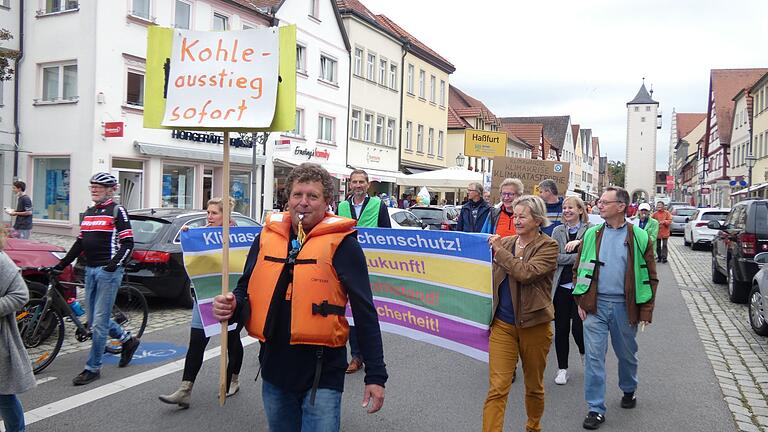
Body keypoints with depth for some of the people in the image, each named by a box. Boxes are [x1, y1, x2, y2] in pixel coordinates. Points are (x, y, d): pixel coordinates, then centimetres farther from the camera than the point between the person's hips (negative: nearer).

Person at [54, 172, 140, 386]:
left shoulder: (117, 211, -5)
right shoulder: (88, 213, 18)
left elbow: (127, 243, -11)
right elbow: (80, 243, 21)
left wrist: (115, 262, -24)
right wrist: (62, 264, 15)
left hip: (108, 271, -8)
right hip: (90, 270, 8)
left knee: (99, 322, -5)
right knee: (94, 320, 12)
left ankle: (93, 368, 4)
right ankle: (128, 339, 32)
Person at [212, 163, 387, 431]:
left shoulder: (341, 242, -9)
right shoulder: (267, 236, 5)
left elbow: (364, 311, -8)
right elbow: (246, 289, 16)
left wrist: (375, 375, -9)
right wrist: (233, 305, -8)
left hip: (321, 371, -5)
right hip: (274, 368, 5)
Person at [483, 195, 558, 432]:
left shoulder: (548, 246, -7)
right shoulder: (504, 242, 5)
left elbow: (525, 273, -24)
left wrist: (499, 250, -17)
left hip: (534, 324, -2)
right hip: (503, 324, 2)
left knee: (534, 386, 17)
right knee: (497, 389, -5)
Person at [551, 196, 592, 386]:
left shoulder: (590, 230, 0)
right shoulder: (558, 231, 8)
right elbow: (554, 257, -3)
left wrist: (580, 242, -29)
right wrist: (579, 256, -11)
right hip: (561, 286, 3)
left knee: (578, 327, -3)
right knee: (561, 329, 6)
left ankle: (584, 352, 31)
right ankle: (562, 368, 21)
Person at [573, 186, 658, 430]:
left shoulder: (639, 237, -3)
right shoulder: (591, 234, 2)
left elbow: (650, 276, -1)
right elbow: (579, 269, 7)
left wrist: (646, 310, -5)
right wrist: (581, 302, 0)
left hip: (625, 306, 0)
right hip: (595, 305, 1)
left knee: (627, 354, 18)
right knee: (594, 357, -1)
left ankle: (629, 390, 45)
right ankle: (596, 409, 8)